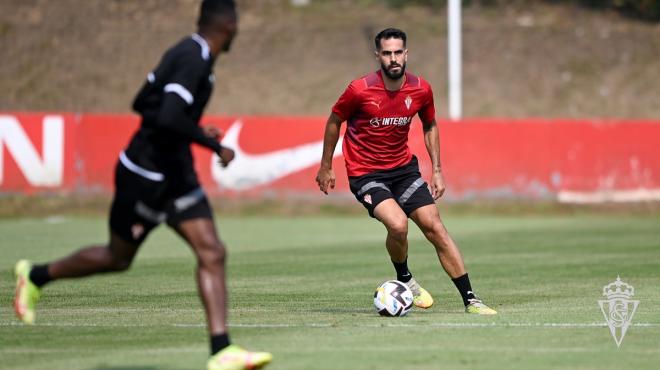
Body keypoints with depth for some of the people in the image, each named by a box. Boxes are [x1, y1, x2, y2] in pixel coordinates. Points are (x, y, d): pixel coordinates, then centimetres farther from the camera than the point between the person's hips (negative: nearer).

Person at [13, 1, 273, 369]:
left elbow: (143, 104, 17)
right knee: (118, 257, 11)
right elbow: (168, 118, -34)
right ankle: (35, 276, 33)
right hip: (147, 176, -9)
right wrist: (215, 146, -23)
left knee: (212, 253, -6)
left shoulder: (187, 53, 8)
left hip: (175, 172, 9)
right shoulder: (194, 60, -22)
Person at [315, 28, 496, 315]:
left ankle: (470, 300, 3)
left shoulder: (421, 90, -7)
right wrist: (326, 167, 5)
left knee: (435, 227, -3)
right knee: (398, 224, -26)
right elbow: (334, 122, -1)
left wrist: (437, 170, 8)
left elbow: (430, 126, 13)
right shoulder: (360, 90, -18)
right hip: (365, 172, -4)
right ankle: (404, 280, 4)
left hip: (404, 167, 4)